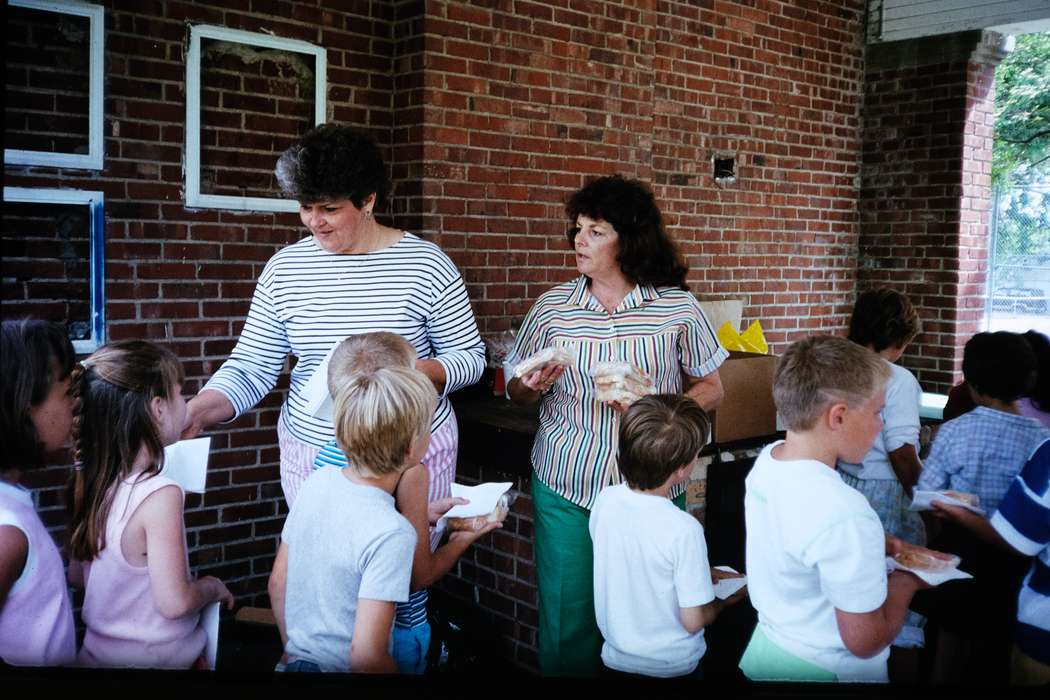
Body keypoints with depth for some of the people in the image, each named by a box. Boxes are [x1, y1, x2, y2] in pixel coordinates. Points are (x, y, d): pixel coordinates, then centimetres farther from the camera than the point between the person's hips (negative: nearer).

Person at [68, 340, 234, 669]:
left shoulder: (89, 482, -4)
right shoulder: (160, 496, -26)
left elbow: (76, 574, 8)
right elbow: (174, 602, -26)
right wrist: (211, 587, -8)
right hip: (153, 658, -7)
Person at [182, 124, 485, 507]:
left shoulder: (426, 264, -9)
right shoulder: (284, 268, -1)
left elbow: (470, 355, -3)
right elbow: (252, 367, -1)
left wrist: (419, 372, -22)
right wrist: (195, 412, -17)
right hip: (310, 455, 2)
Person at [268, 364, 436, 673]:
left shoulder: (317, 481, -8)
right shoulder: (392, 534, -27)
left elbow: (277, 583, 4)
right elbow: (365, 656, -25)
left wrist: (295, 653, 17)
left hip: (298, 658, 7)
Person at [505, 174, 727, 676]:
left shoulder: (677, 308, -3)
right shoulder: (552, 306, 2)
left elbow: (710, 389, 4)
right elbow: (516, 393, 11)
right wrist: (533, 386, -12)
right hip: (566, 486, 1)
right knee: (567, 622, 6)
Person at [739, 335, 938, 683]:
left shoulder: (767, 460, -8)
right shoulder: (844, 513, -34)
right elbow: (865, 641, -25)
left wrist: (887, 546, 3)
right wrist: (906, 581, -10)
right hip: (824, 669, -7)